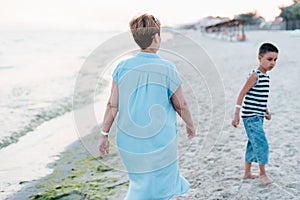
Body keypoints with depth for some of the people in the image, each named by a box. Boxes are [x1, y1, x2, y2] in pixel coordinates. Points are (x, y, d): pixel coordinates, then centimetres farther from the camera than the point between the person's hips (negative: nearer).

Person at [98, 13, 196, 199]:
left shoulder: (123, 67, -7)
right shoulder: (167, 69, -13)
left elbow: (112, 106, -4)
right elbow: (181, 105, -3)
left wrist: (104, 135, 6)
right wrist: (191, 126, 15)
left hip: (129, 143, 4)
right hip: (160, 142, -4)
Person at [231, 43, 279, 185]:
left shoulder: (265, 76, 11)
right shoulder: (255, 76, -16)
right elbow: (242, 94, -18)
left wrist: (266, 111, 18)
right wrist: (236, 114, -21)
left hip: (258, 116, 9)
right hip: (251, 117, -9)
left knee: (253, 144, 16)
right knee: (262, 144, -8)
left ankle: (247, 173, 26)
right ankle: (263, 174, 6)